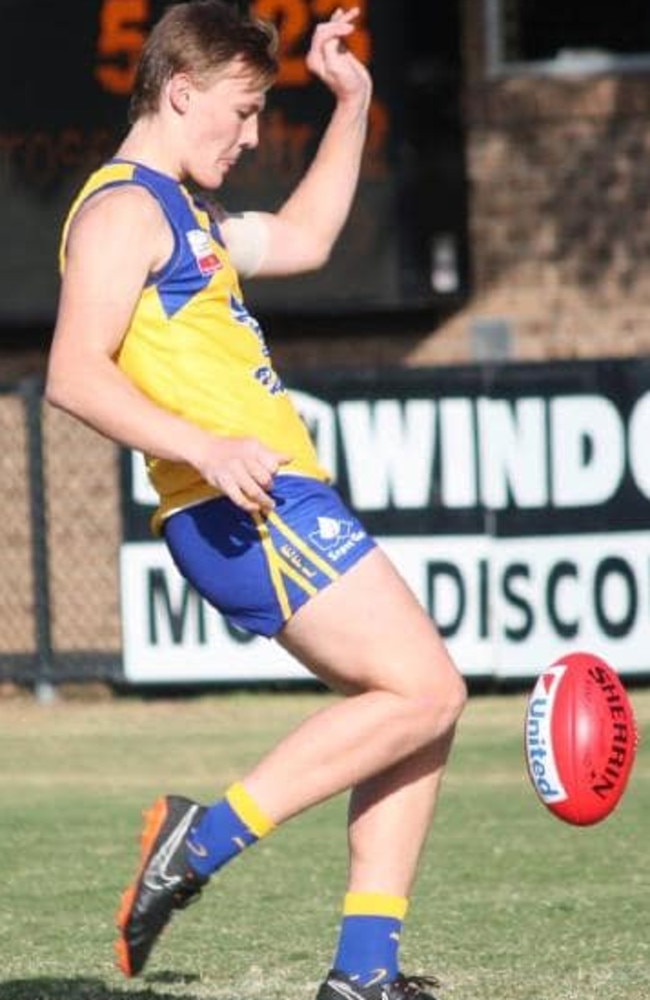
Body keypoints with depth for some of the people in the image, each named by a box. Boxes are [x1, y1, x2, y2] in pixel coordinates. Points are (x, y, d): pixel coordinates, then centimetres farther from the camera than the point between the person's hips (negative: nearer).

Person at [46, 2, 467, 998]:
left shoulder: (181, 213, 24)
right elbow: (75, 373, -18)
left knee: (421, 704, 7)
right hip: (245, 511, -10)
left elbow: (302, 238, 39)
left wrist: (352, 102, 34)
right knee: (424, 691, -14)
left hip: (280, 508, 10)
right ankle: (206, 836, -12)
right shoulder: (124, 208, -8)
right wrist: (203, 448, -29)